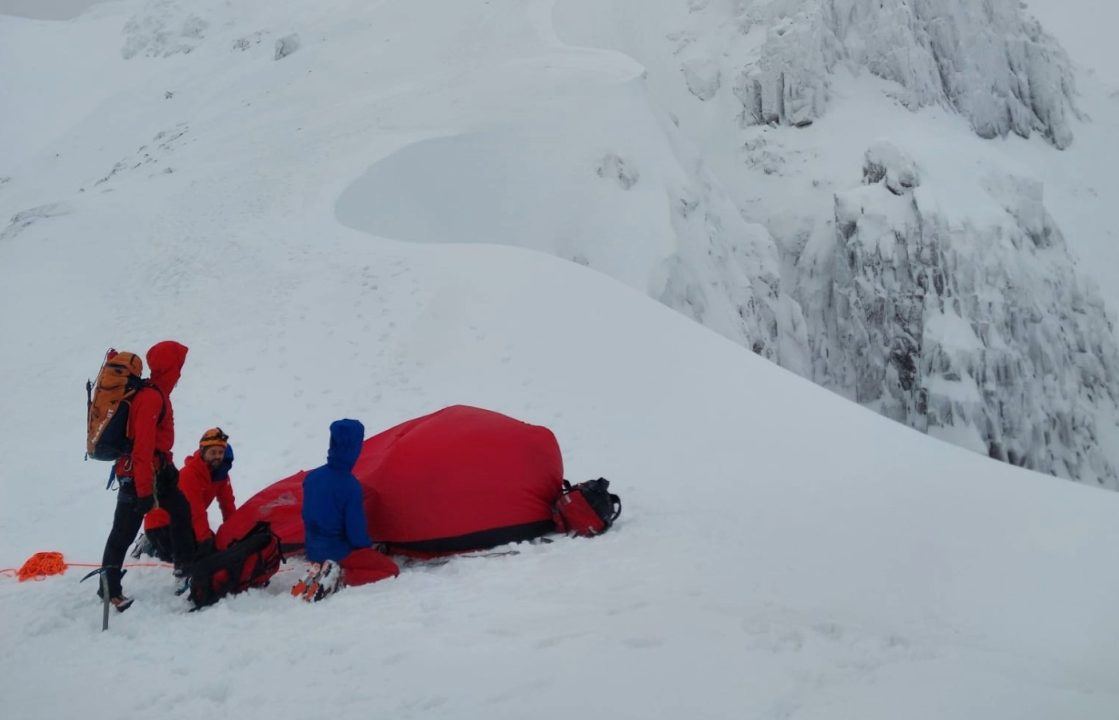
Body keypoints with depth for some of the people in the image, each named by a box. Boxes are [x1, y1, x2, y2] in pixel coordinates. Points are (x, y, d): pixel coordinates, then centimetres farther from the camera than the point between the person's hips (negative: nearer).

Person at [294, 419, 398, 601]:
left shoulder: (312, 477, -4)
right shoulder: (350, 486, -24)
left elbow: (307, 516, 10)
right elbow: (357, 534, -20)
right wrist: (369, 545, 2)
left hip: (313, 552, 7)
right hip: (339, 552, -7)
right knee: (389, 569, 5)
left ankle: (318, 572, 3)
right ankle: (340, 578, -12)